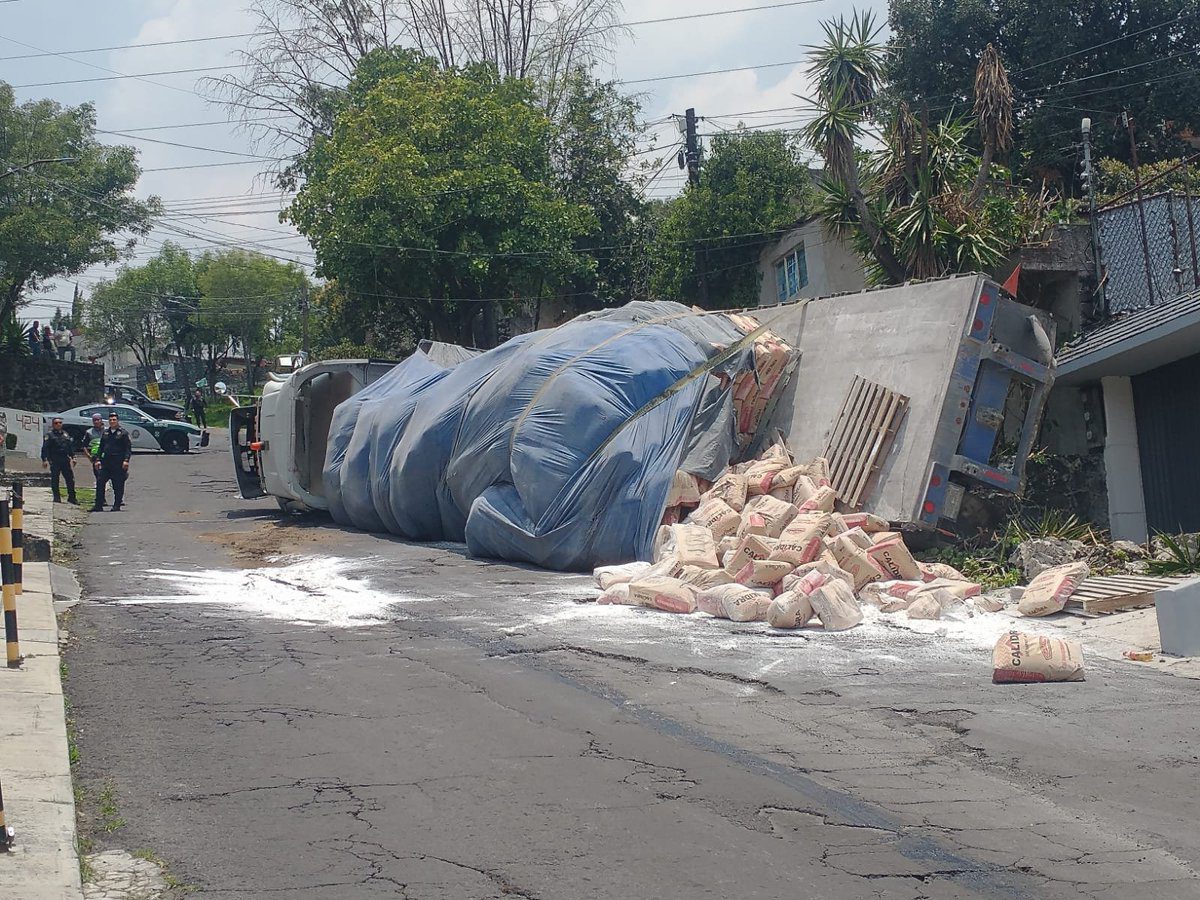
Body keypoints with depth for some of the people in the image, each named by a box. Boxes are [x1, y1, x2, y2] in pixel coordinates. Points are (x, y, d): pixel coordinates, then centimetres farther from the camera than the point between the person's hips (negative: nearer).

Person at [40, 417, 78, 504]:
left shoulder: (66, 435, 16)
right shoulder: (50, 435, 1)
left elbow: (71, 447, 20)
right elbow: (45, 448, -5)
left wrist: (73, 457, 12)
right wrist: (44, 459, -12)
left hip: (66, 460, 4)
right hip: (54, 461, -4)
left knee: (70, 478, 1)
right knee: (55, 479, -1)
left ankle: (71, 497, 8)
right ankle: (56, 497, 6)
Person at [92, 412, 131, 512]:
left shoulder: (123, 433, 0)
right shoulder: (105, 432, 15)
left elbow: (128, 448, -4)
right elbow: (101, 447, 19)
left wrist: (126, 460, -15)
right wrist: (98, 460, 11)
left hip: (118, 462, -5)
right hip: (106, 462, 5)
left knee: (118, 485, -1)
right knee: (100, 482, -2)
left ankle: (117, 505, 7)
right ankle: (99, 505, 1)